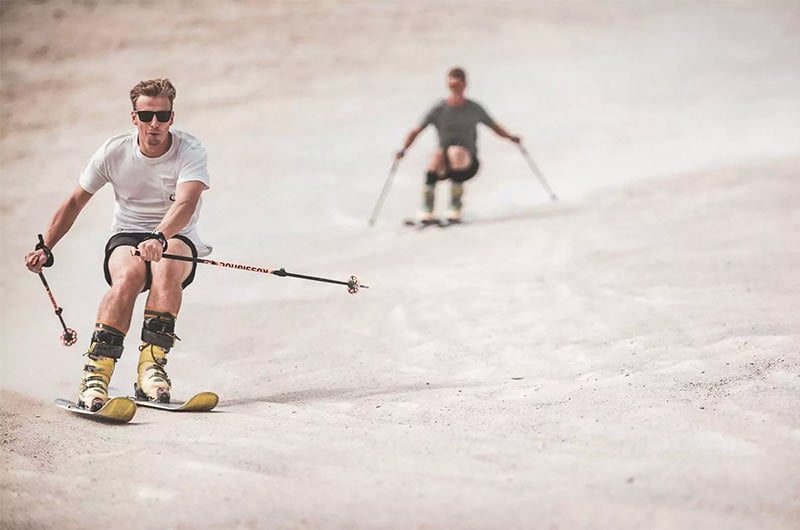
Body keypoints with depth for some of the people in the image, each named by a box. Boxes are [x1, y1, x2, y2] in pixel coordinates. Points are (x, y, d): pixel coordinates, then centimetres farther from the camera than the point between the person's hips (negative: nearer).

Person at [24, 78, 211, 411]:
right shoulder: (115, 151, -4)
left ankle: (152, 365, -37)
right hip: (126, 237, 1)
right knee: (130, 274, -35)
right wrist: (45, 248, 3)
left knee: (167, 262, -38)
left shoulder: (190, 150, -13)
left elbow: (186, 203, -31)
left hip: (175, 238, -1)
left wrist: (159, 238, -49)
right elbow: (75, 201, 8)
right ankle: (97, 370, -36)